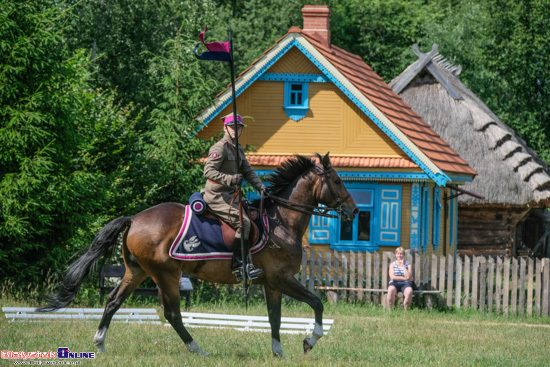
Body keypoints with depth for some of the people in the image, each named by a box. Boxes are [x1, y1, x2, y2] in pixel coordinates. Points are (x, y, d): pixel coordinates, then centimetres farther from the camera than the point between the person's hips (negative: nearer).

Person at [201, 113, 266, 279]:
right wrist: (230, 179, -34)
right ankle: (238, 264, -23)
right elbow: (208, 171, -23)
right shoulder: (220, 148, -13)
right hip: (217, 196, -10)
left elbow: (248, 171, 21)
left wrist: (260, 186, 5)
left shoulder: (238, 149, 16)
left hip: (230, 195, 10)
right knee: (243, 221, -21)